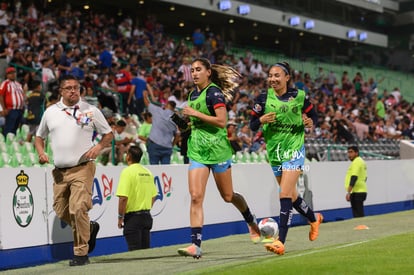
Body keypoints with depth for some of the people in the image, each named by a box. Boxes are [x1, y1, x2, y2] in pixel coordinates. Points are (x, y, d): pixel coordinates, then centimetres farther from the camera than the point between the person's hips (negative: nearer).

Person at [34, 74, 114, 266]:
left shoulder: (91, 110, 2)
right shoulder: (50, 112, 10)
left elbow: (108, 134, 9)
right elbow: (39, 136, 22)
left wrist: (98, 147, -10)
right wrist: (41, 153, 3)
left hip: (82, 168, -4)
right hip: (59, 171, 4)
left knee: (78, 209, -16)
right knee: (61, 211, 7)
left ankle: (81, 253, -5)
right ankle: (89, 228, 35)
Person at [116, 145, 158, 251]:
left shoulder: (127, 172, -12)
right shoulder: (148, 172, 9)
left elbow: (123, 198, -19)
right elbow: (153, 196, 15)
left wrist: (120, 217, -11)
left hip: (132, 217, -7)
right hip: (147, 216, 7)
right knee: (145, 249, 12)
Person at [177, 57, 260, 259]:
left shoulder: (214, 92, -11)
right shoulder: (193, 94, 13)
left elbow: (222, 121, -22)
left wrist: (195, 114, -19)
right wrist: (191, 121, 10)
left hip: (217, 149, -6)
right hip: (197, 151, 6)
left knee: (227, 196, 8)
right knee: (195, 197, -9)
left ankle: (251, 222, 38)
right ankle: (195, 245, -12)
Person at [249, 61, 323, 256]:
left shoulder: (299, 97, -5)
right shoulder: (263, 98, -1)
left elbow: (314, 116, 8)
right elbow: (252, 125, 1)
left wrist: (310, 123, -15)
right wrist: (261, 120, -20)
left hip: (294, 149, -4)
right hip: (274, 151, 4)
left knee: (285, 195, -15)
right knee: (291, 195, 17)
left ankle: (280, 242, -17)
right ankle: (314, 219, 46)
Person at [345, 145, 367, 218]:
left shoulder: (356, 162, -13)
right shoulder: (361, 161, 19)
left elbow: (354, 178, -22)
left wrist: (348, 192, -24)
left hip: (356, 193, -10)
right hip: (361, 191, 10)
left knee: (358, 215, -11)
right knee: (360, 214, 12)